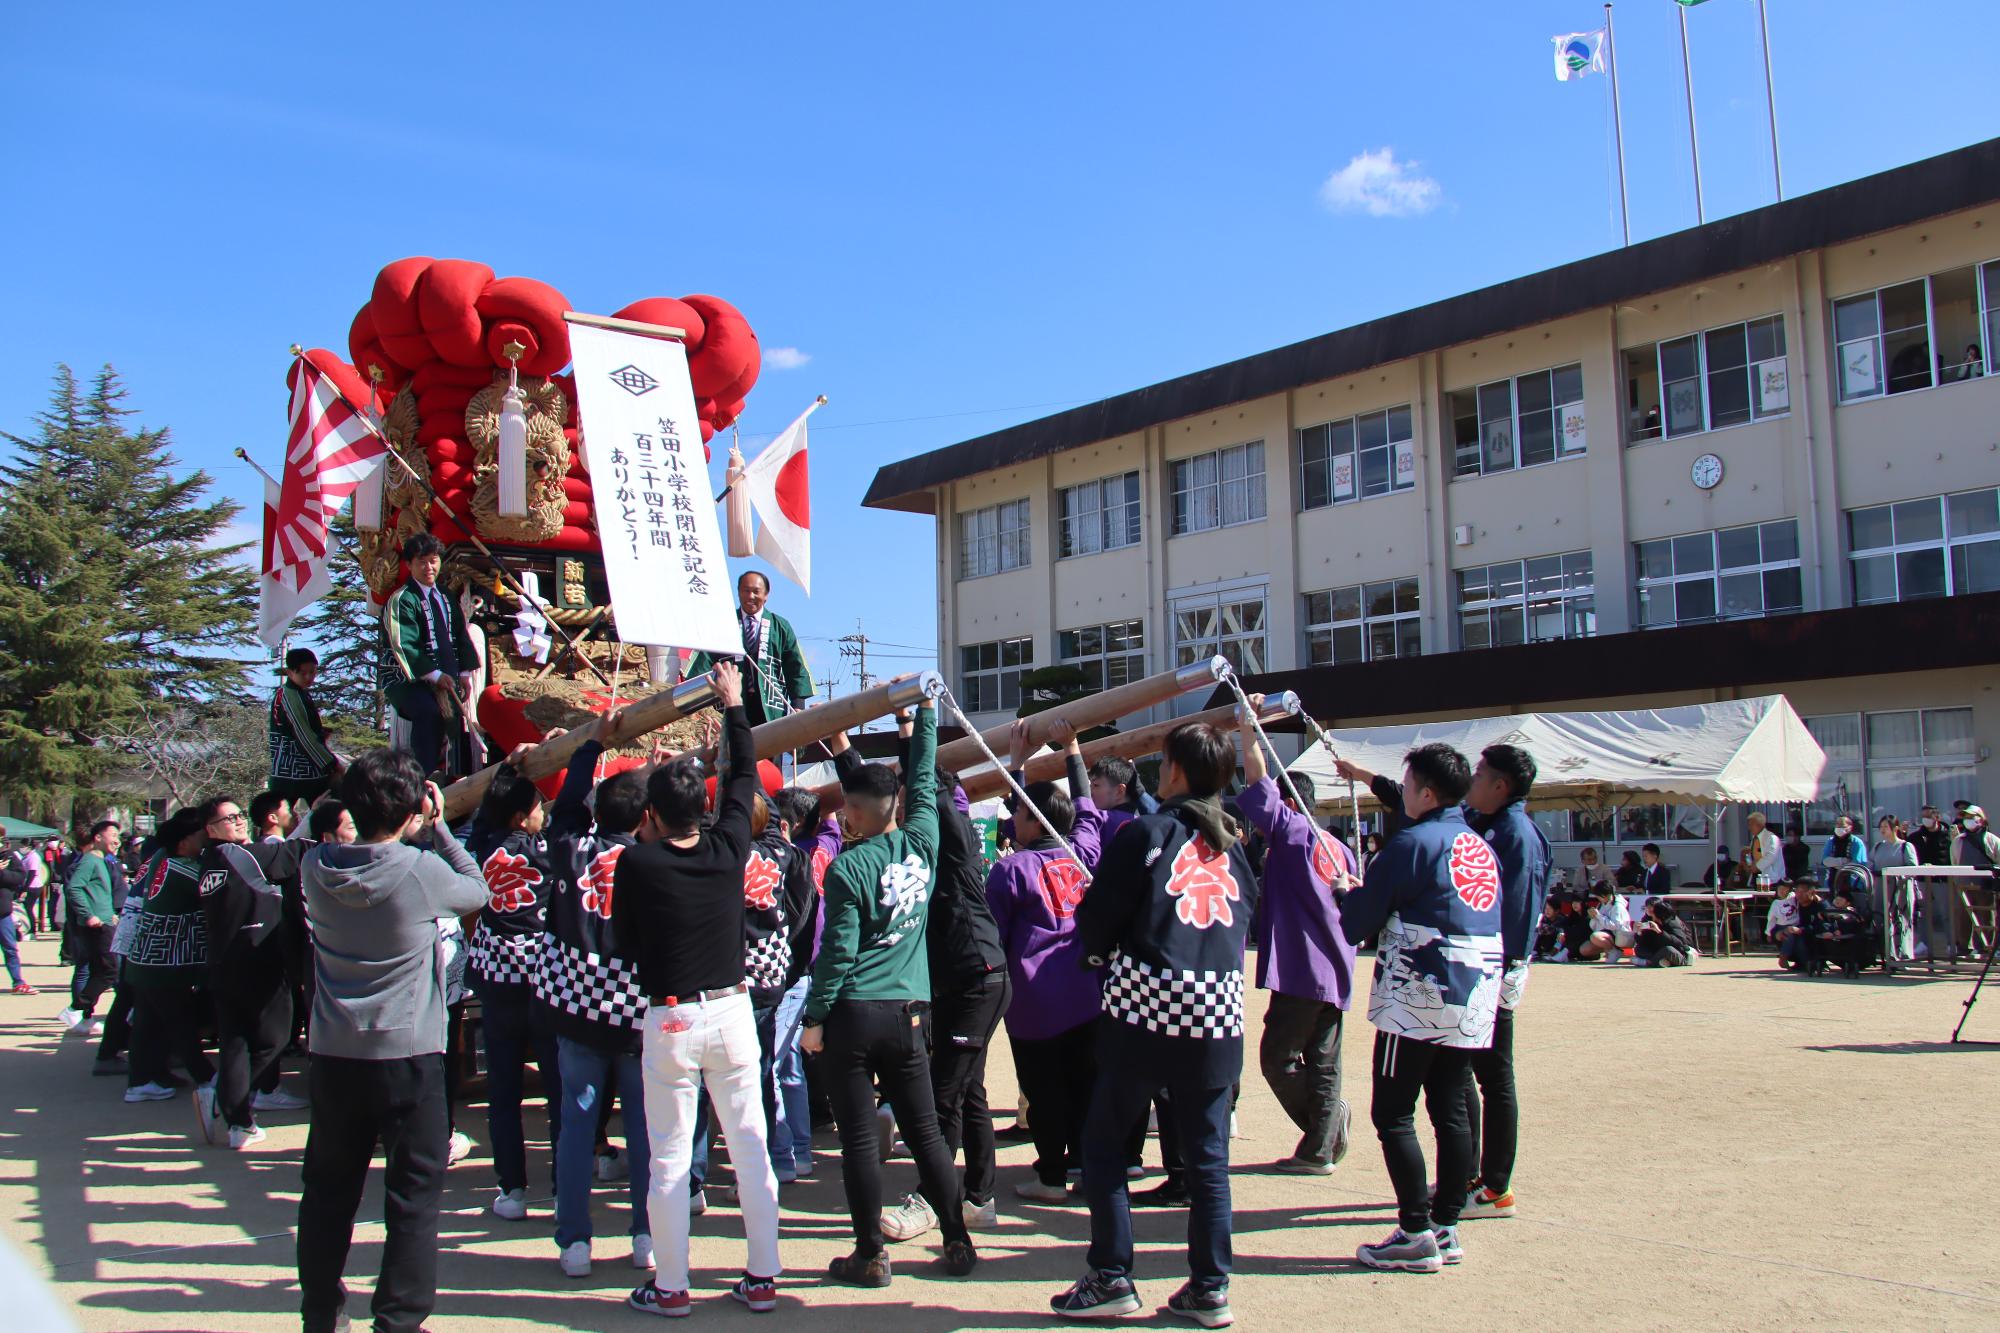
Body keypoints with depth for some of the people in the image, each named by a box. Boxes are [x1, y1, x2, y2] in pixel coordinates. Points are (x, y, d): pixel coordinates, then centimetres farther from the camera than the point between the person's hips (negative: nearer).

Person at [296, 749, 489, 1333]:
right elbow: (477, 891, 2)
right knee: (414, 1196, 6)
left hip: (332, 1055, 5)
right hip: (408, 1055, -5)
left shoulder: (318, 866, -3)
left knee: (328, 1191, 18)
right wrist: (438, 828, 5)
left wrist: (420, 832, 9)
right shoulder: (420, 870, -17)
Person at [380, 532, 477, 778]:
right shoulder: (401, 600, -7)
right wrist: (434, 675, -21)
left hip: (444, 677, 8)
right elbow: (403, 647, -15)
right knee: (429, 712, -33)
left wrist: (465, 673, 7)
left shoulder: (447, 598, 17)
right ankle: (424, 779, -30)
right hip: (407, 679, -8)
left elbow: (461, 637, 20)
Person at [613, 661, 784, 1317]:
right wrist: (733, 704, 24)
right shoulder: (728, 850, -4)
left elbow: (624, 940, 1)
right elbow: (745, 777, 12)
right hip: (733, 1010, 3)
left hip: (671, 1021, -3)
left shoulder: (636, 863, -13)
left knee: (670, 1158, 6)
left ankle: (669, 1288, 14)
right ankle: (762, 1279, 17)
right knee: (750, 1145, 9)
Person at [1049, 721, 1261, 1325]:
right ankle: (1210, 1288, 13)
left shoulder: (1146, 832, -6)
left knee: (1104, 1144, 7)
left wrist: (1103, 954, 16)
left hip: (1146, 1008, -5)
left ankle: (1111, 1279, 8)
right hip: (1217, 1012, 5)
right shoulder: (1233, 843, 9)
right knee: (1207, 1153, 10)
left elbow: (1096, 918, -5)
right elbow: (1246, 918, 13)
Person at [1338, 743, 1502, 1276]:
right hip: (1475, 997, 8)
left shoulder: (1413, 843, -11)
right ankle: (1446, 1227, 15)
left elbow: (1355, 923, -9)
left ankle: (1416, 1234, -2)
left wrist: (1347, 896, 13)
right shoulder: (1483, 847, 12)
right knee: (1451, 1110, 11)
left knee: (1393, 1113, -1)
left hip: (1419, 995, -8)